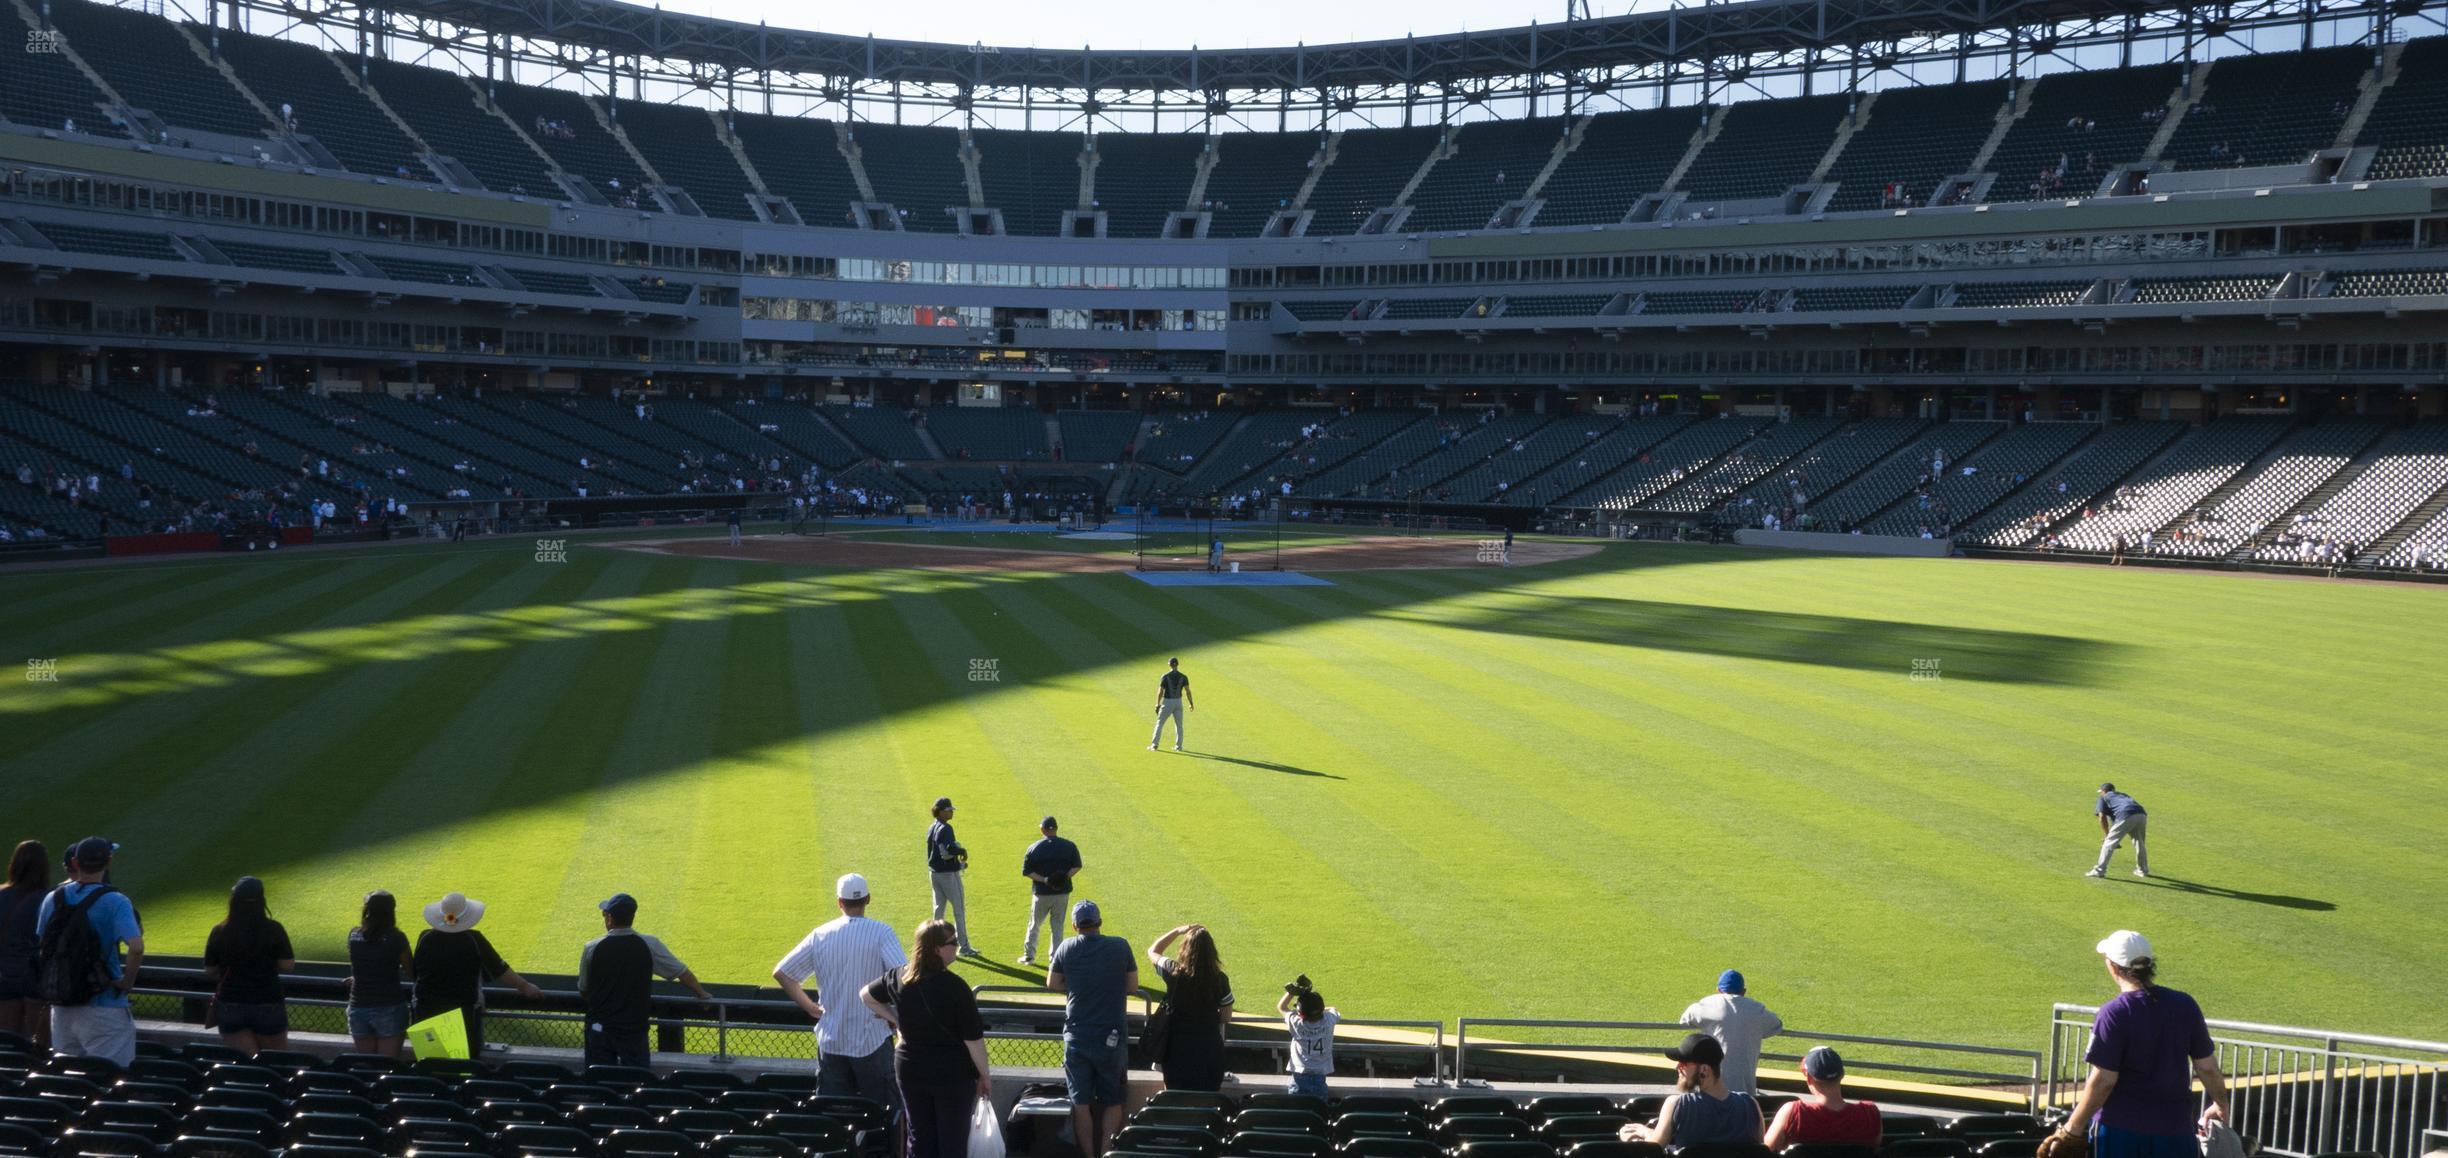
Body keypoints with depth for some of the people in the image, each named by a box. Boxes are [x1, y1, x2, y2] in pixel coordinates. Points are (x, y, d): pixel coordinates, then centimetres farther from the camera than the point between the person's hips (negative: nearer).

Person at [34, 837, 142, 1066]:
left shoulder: (53, 898, 6)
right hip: (103, 1008, -6)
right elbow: (136, 947, -26)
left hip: (61, 1007, 6)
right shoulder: (114, 901, -13)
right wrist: (127, 982, -12)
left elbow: (41, 947, 15)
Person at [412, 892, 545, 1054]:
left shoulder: (425, 938, -5)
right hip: (464, 1015, -2)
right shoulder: (474, 940, -12)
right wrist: (524, 986, 10)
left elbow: (414, 971, 8)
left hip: (427, 1013, 2)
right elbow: (500, 970, -4)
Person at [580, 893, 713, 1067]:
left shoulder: (592, 949, -6)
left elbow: (583, 993, 5)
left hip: (599, 1029, 0)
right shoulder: (649, 945, -7)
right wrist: (703, 995, 18)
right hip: (634, 1030, 0)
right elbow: (682, 972, 2)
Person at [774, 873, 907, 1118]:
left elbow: (781, 973, 5)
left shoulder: (820, 934, 3)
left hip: (830, 1040, 3)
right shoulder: (881, 932, -10)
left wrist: (810, 1007, 10)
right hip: (873, 1040, -3)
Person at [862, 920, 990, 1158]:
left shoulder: (899, 977, -4)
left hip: (909, 1068, 5)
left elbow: (866, 995, 15)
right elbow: (973, 1038, -17)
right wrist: (985, 1076, -5)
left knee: (920, 1138, 16)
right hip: (953, 1072, -5)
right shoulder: (954, 986, -21)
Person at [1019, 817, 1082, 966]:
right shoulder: (1069, 846, -2)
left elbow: (1026, 871, -9)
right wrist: (1065, 877, -12)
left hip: (1041, 893, -1)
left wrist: (1043, 880, -14)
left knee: (1034, 924, 16)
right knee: (1057, 926, 11)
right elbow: (1076, 867, -2)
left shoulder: (1034, 848, -7)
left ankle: (1029, 955, 21)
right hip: (1062, 892, 1)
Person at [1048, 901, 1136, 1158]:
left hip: (1077, 1036, 1)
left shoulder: (1066, 948, -4)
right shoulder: (1120, 947, -7)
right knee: (1112, 1101, 12)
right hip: (1112, 1037, 0)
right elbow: (1133, 986, 0)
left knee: (1081, 1101, 9)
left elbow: (1052, 984, 7)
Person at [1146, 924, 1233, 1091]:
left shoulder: (1174, 972, -13)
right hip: (1210, 1050, 1)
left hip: (1177, 1048, -1)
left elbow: (1152, 951, 7)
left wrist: (1177, 931, 7)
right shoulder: (1220, 979, -10)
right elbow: (1226, 1018, 1)